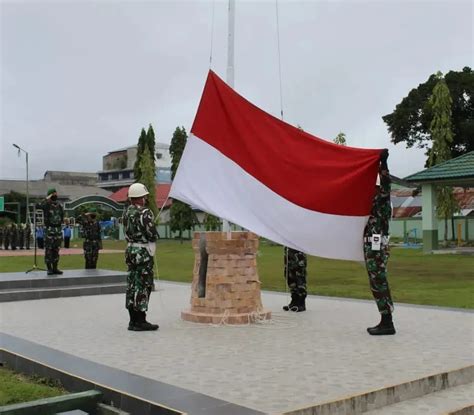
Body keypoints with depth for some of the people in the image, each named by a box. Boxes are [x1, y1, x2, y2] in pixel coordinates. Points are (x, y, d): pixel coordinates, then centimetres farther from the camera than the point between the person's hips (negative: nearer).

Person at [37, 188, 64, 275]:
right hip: (49, 229, -6)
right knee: (48, 249, -3)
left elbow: (62, 215, 26)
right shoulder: (46, 204, -5)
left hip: (58, 229, 6)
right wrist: (47, 199, -21)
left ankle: (55, 268, 14)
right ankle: (49, 269, 1)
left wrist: (62, 220, 10)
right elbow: (38, 206, -27)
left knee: (56, 249, 8)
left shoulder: (59, 205, 12)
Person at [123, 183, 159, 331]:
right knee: (143, 286, -3)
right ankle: (140, 321, 0)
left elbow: (127, 230, 12)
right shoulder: (145, 213, -16)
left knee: (132, 285, 12)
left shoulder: (127, 212, 8)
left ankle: (133, 320, 18)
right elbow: (152, 235, -15)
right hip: (144, 252, -8)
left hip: (130, 250, 8)